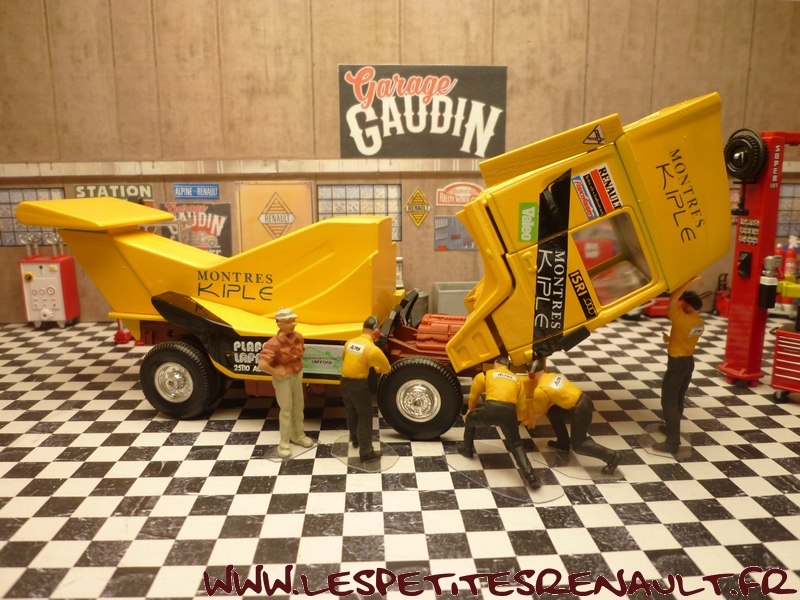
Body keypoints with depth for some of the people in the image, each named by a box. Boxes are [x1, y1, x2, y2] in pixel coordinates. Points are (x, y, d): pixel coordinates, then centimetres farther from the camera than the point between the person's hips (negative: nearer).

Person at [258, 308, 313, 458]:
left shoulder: (298, 337, -6)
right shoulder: (274, 343, -29)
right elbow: (262, 365, -36)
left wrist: (297, 367, 4)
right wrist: (276, 372, -22)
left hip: (297, 375, 7)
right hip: (283, 379, -6)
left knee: (298, 407, 19)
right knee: (286, 410, 1)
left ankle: (298, 436, 39)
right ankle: (284, 444, 16)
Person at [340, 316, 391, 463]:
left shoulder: (350, 342, 4)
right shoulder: (373, 349, -15)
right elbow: (387, 369, -5)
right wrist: (378, 368, 17)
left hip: (345, 382, 7)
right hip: (359, 384, -7)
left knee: (352, 413, 25)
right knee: (365, 417, 4)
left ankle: (355, 440, 46)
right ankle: (366, 452, 8)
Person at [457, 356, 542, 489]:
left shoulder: (485, 375, 22)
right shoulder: (517, 380, 28)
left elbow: (473, 396, 33)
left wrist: (470, 411, 53)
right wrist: (516, 420, 49)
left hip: (490, 409, -2)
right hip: (509, 412, 2)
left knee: (470, 419, 30)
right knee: (516, 444, 19)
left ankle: (467, 448, 43)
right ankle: (530, 476, 3)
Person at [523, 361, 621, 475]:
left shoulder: (540, 390, -14)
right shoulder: (553, 375, 10)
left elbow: (536, 412, 3)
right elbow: (547, 403, 21)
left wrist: (529, 422, 25)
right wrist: (533, 420, 25)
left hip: (580, 410, -9)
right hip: (584, 400, 9)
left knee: (577, 446, 5)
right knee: (553, 413, 21)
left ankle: (612, 456, -1)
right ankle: (563, 443, 31)